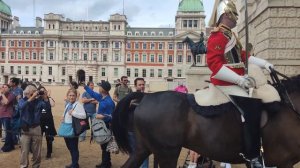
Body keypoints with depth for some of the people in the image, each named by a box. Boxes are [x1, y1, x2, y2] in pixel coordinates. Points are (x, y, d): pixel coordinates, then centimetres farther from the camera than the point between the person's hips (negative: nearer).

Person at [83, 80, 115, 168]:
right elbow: (93, 93, 19)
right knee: (103, 145, 19)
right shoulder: (102, 97, 1)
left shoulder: (109, 102, -25)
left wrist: (102, 116, -31)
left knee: (105, 145, 4)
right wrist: (85, 86, 22)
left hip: (106, 126, -9)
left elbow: (111, 116, -21)